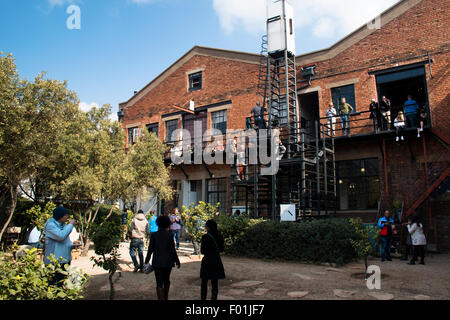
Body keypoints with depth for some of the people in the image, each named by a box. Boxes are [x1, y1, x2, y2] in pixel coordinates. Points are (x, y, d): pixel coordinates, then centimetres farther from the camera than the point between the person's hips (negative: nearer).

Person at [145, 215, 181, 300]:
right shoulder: (169, 235, -8)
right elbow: (173, 250, -6)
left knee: (159, 283, 3)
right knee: (166, 280, 23)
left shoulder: (153, 235, -8)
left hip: (157, 262, -2)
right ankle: (166, 297, 38)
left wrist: (147, 261, 6)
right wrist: (177, 261, 4)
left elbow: (150, 249, -5)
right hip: (168, 262, 2)